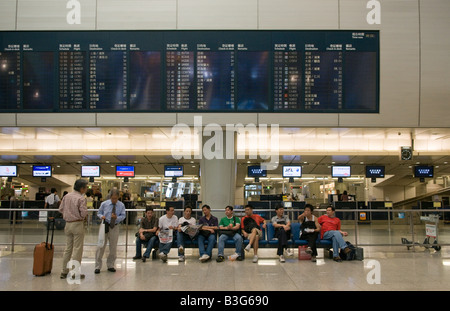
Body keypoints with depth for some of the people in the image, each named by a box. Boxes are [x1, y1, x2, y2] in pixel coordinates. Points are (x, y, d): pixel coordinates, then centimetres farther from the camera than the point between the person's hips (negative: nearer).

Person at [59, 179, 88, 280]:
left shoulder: (66, 196, 6)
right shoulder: (81, 198, -14)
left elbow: (61, 209, 10)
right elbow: (84, 213, -19)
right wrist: (82, 217, 2)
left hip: (68, 224, 7)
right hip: (78, 224, -7)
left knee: (68, 248, 15)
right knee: (77, 249, 0)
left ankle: (64, 271, 20)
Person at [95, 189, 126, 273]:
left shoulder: (121, 205, 0)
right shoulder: (104, 204, -1)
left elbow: (123, 216, 1)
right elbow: (99, 213, 8)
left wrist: (117, 218, -21)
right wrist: (101, 216, -16)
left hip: (114, 227, 1)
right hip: (105, 226, -1)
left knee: (113, 247, 8)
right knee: (101, 246, -3)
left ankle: (110, 265, 23)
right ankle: (98, 266, 7)